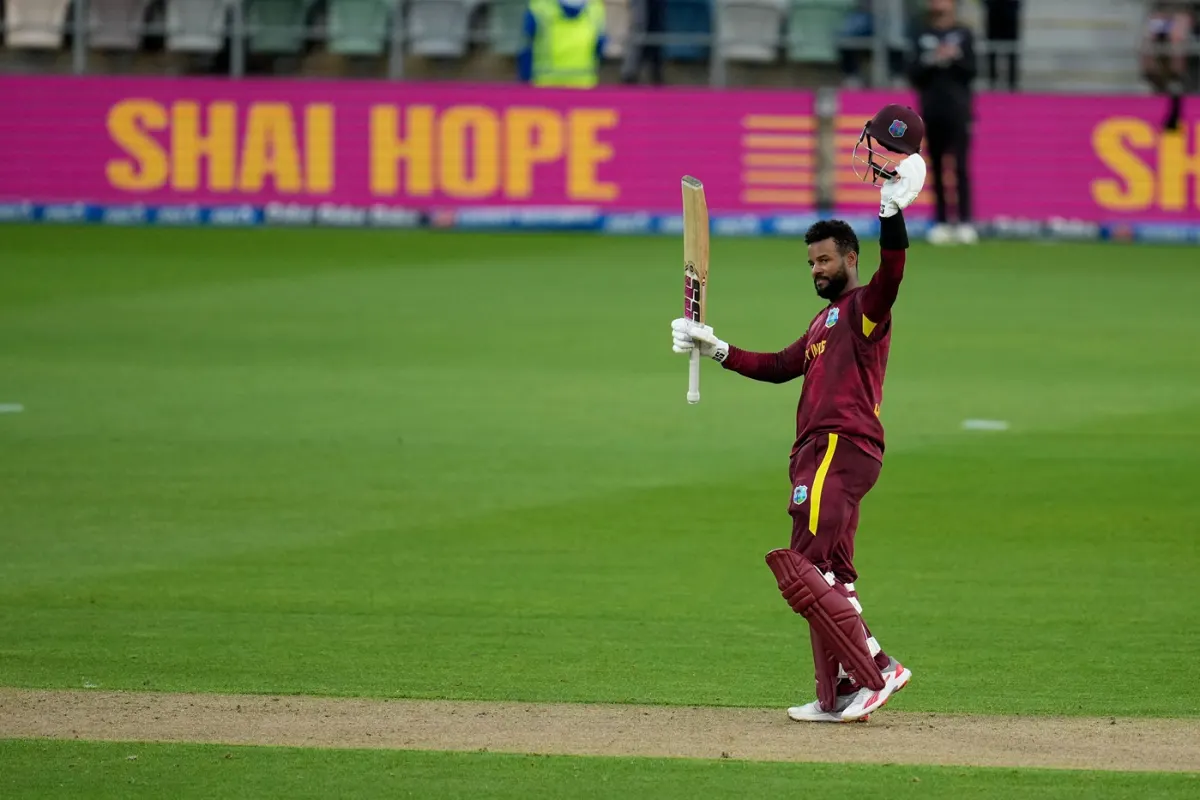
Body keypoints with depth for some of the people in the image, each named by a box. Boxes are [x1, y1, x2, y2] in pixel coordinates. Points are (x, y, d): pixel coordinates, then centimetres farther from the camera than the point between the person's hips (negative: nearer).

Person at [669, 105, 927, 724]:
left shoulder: (864, 307, -3)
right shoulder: (825, 321, 26)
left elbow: (891, 275, -24)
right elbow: (779, 367, 33)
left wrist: (893, 210, -37)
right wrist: (715, 349, 27)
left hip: (843, 447, -10)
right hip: (817, 454, 10)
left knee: (802, 568, -17)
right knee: (827, 575, 9)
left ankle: (874, 669, -20)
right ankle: (837, 696, 10)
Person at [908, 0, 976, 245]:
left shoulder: (964, 35, 7)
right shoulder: (923, 36, 11)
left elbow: (971, 72, 2)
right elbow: (914, 75, 5)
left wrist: (955, 58, -16)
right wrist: (931, 61, -12)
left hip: (957, 111, -2)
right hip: (932, 111, 2)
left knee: (961, 166, -10)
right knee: (936, 168, 2)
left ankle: (965, 223, -12)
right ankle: (941, 223, 4)